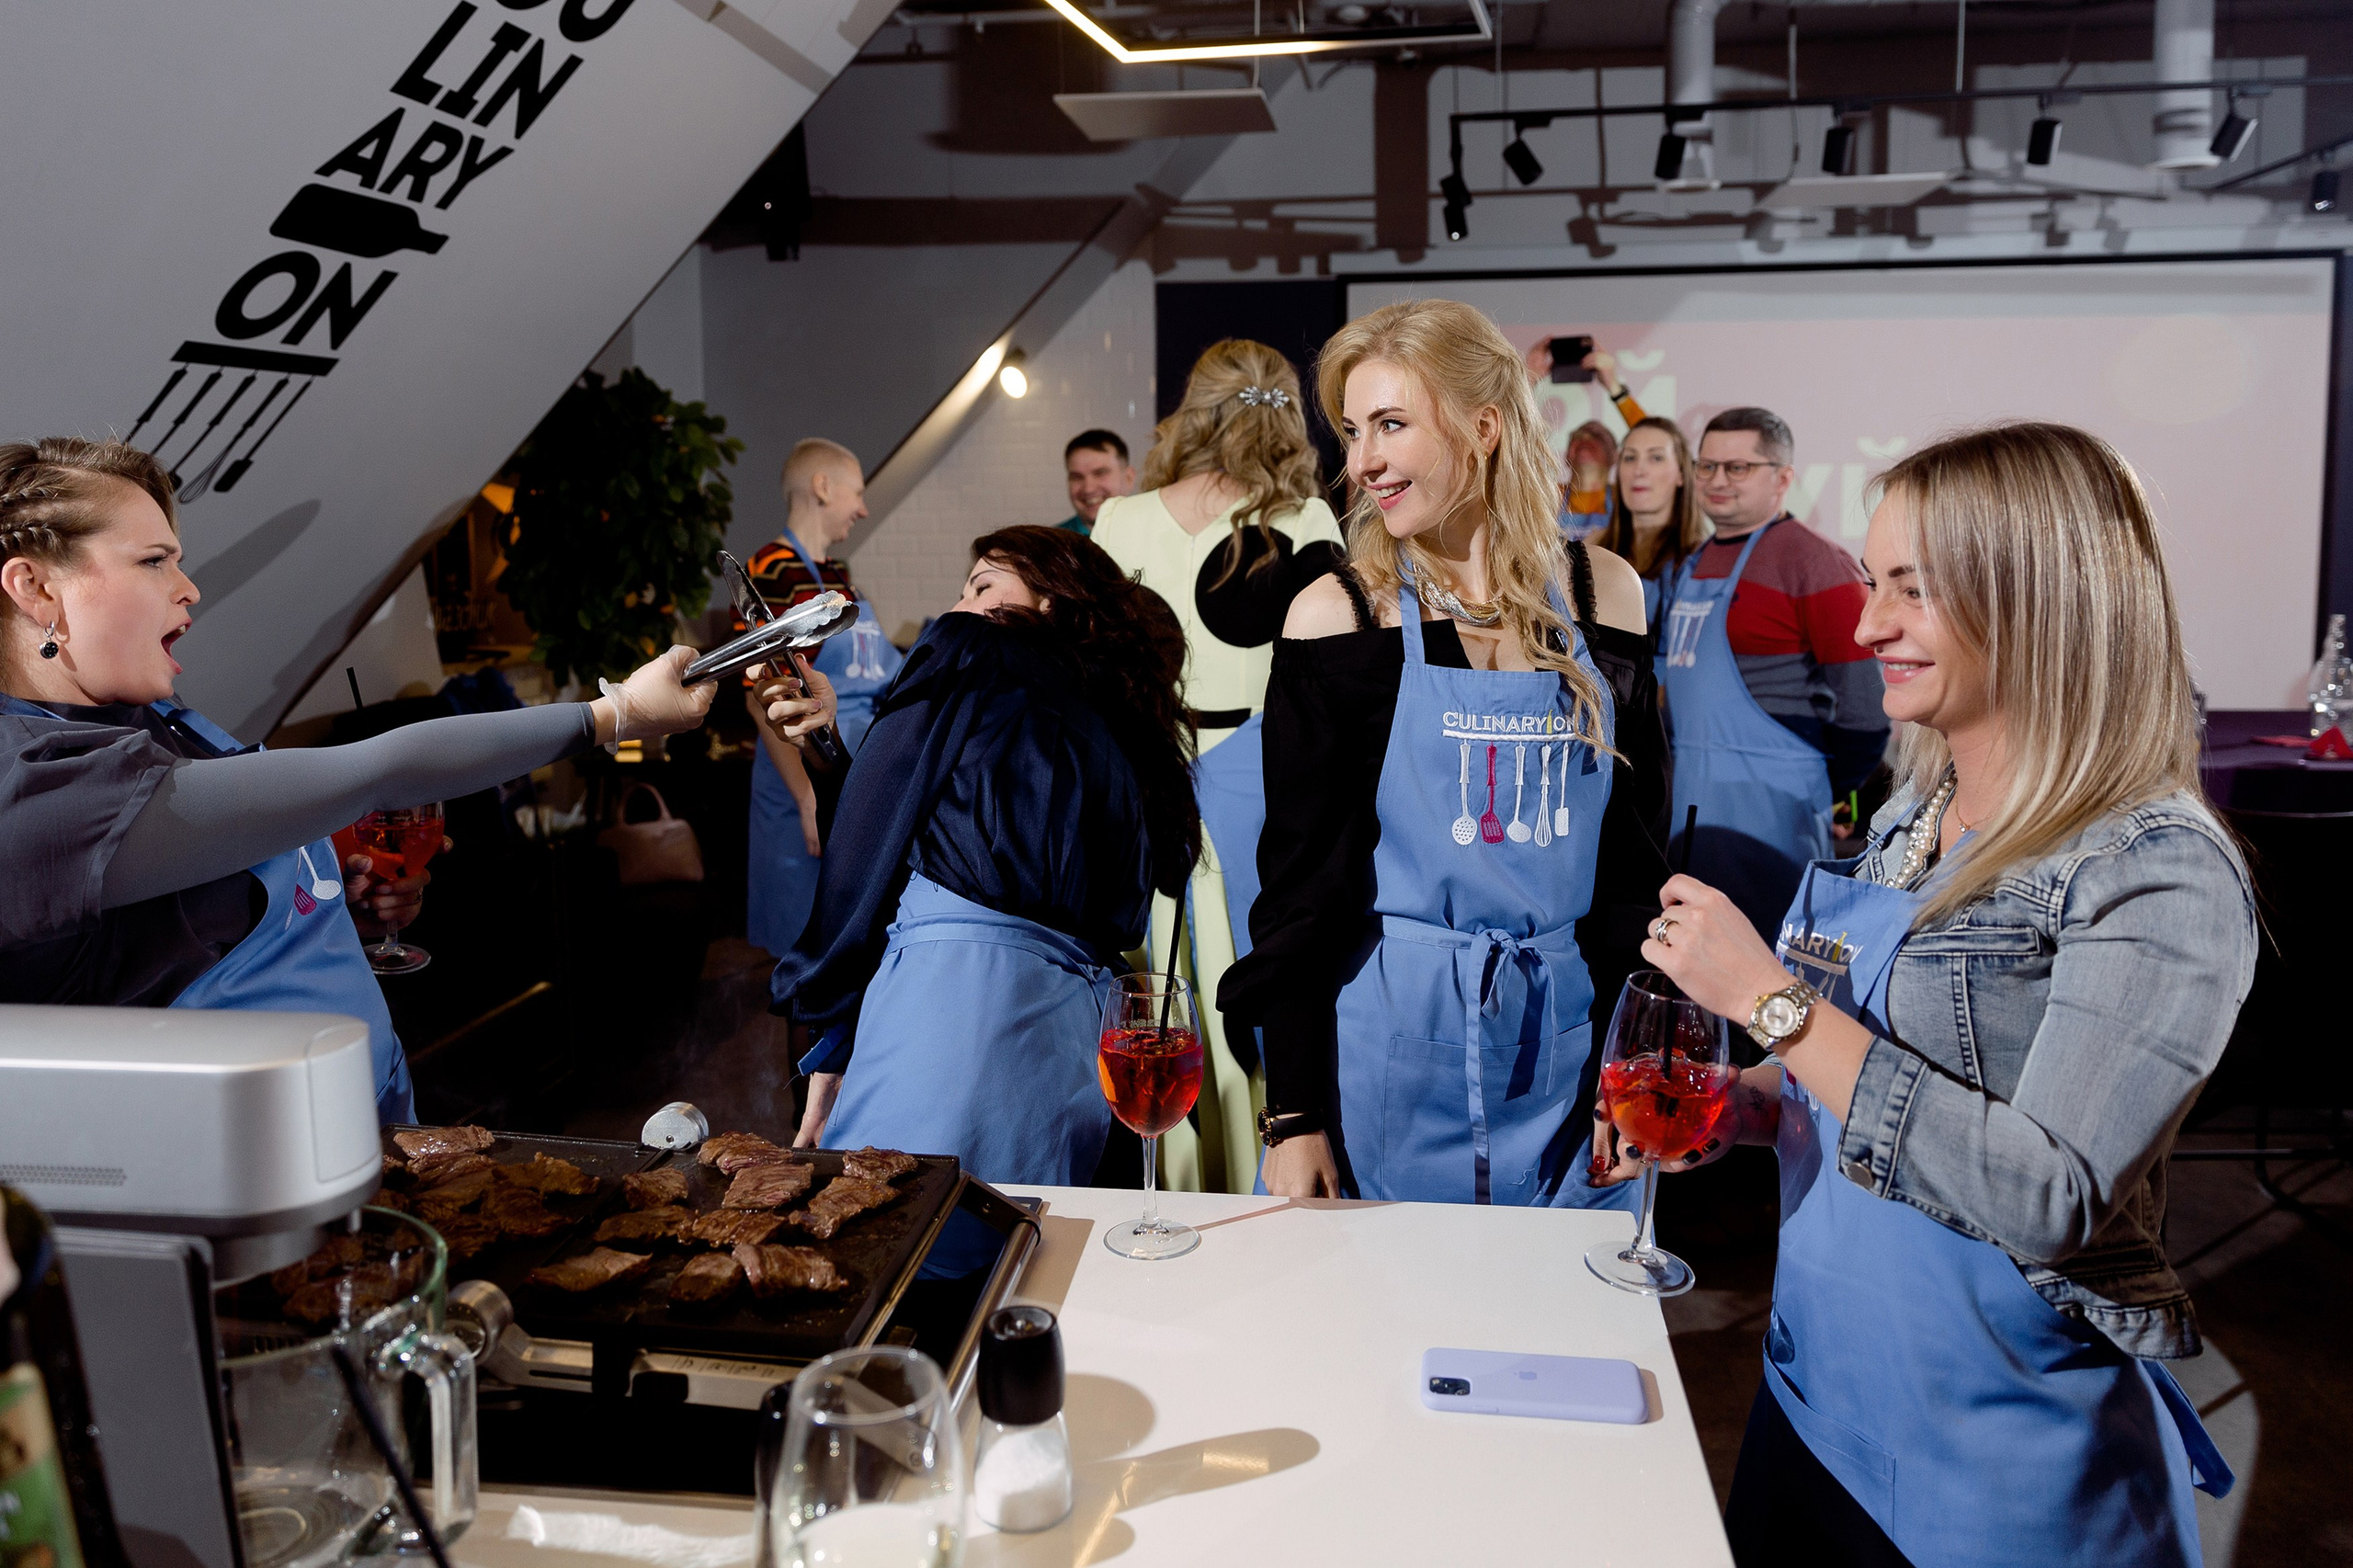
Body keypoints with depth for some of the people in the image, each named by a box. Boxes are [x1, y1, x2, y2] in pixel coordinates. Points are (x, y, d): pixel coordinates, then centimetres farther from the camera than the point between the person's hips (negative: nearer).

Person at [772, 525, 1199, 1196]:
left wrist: (830, 1047, 7)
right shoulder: (1132, 729, 23)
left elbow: (873, 841, 2)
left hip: (957, 981, -7)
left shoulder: (970, 657, 7)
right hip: (1078, 1028, 8)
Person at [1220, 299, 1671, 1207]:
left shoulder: (1601, 596, 0)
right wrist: (1291, 1113, -9)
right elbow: (1297, 880, -6)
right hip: (1386, 1045, -2)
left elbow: (1635, 845, 7)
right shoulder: (1339, 614, -7)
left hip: (1562, 1046, 3)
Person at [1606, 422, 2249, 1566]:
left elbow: (2046, 1197, -27)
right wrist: (1748, 1107, -4)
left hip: (1998, 1464, -6)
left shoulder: (2159, 873, -19)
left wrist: (1772, 999, -26)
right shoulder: (1909, 824, 4)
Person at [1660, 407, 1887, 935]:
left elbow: (1863, 704, -13)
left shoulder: (1814, 564, -11)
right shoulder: (1692, 567, 15)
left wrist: (1817, 793, -4)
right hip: (1692, 798, 9)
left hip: (1769, 809, -8)